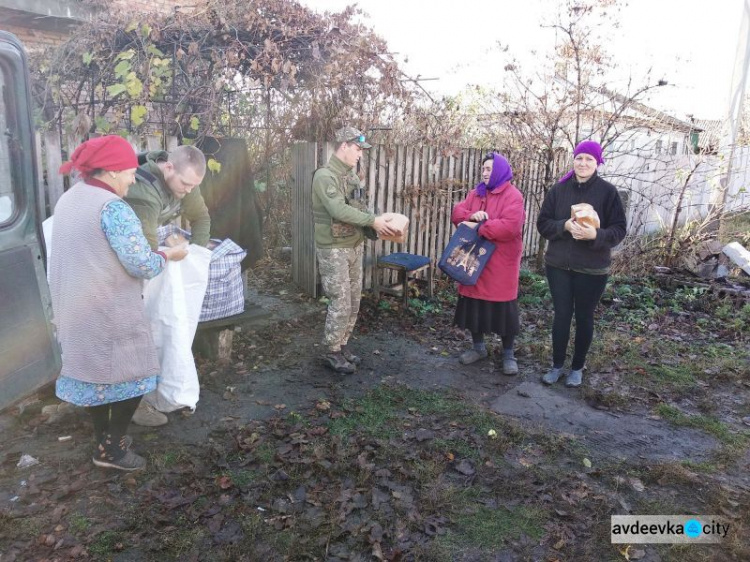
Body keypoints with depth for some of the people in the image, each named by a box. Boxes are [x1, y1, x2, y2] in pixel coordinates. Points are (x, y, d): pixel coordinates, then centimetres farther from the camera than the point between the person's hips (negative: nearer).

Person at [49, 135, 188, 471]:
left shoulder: (67, 200, 9)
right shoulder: (112, 207, -20)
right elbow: (142, 265, -22)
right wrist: (168, 255, -4)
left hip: (74, 307, 9)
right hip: (108, 311, -9)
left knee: (92, 369, 19)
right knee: (131, 374, 5)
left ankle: (103, 438, 33)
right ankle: (111, 449, 14)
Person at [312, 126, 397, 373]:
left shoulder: (351, 174, 11)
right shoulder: (325, 175, -16)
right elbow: (339, 210, -27)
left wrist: (375, 226, -1)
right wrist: (372, 220, -22)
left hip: (355, 246, 8)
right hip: (334, 250, -8)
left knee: (354, 303, 13)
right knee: (341, 304, -3)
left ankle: (342, 345, 27)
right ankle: (332, 353, 12)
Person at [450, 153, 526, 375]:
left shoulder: (512, 195, -10)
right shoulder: (476, 193, 12)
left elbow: (510, 226, -23)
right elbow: (457, 213, 5)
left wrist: (477, 227, -19)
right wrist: (471, 216, -17)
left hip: (501, 263, -6)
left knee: (503, 307, 2)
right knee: (474, 304, 11)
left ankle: (508, 354, 16)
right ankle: (478, 347, 29)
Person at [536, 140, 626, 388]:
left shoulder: (608, 191, -6)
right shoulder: (558, 189, 1)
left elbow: (619, 230, -7)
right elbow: (543, 223, 0)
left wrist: (596, 234, -26)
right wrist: (565, 225, -19)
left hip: (592, 268, -2)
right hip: (558, 265, 2)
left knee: (584, 317, 10)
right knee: (561, 314, 9)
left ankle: (577, 368, 26)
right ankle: (557, 365, 24)